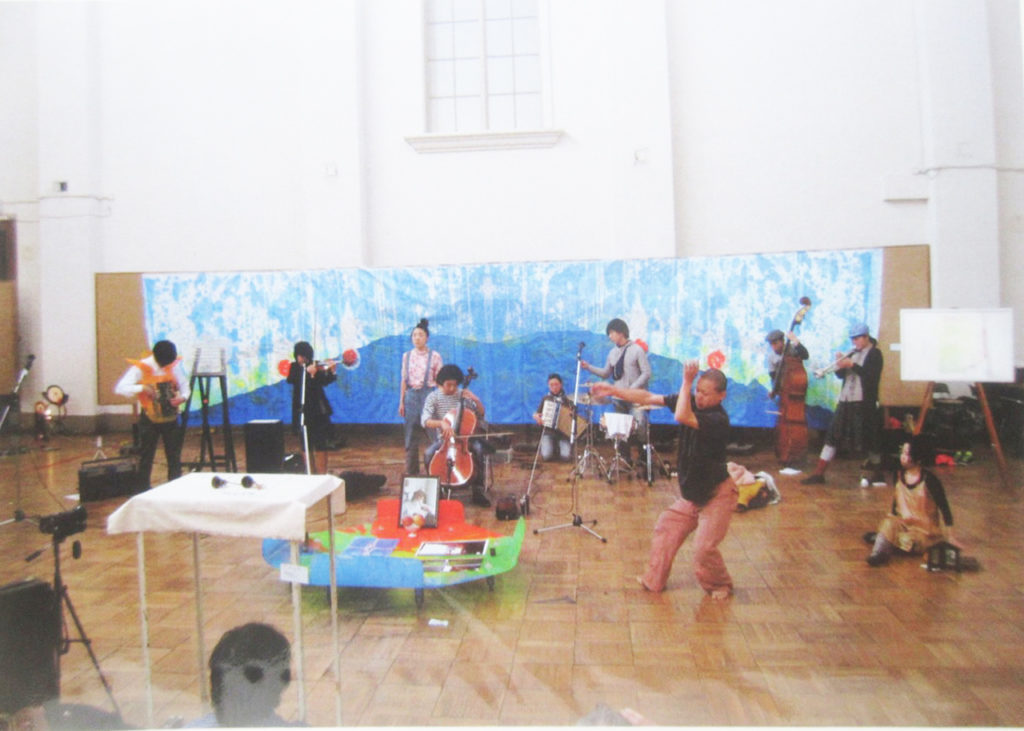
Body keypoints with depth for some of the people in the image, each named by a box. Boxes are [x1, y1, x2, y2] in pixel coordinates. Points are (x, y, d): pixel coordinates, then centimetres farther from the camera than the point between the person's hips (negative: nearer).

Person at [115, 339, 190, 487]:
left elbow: (184, 385, 9)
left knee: (174, 456, 6)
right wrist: (142, 388, -31)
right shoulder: (141, 367, -10)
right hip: (150, 419, -2)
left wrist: (183, 397, -13)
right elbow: (120, 388, -15)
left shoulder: (175, 365, -3)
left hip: (171, 418, 2)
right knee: (146, 456, 6)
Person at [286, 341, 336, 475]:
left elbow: (325, 382, -17)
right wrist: (307, 372, -30)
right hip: (302, 410, 2)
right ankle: (311, 472, 14)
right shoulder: (294, 367, 4)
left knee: (320, 443, -4)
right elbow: (290, 379, -16)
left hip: (318, 409, -2)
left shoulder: (317, 367, -1)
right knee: (307, 444, 6)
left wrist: (332, 372, -36)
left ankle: (322, 473, -1)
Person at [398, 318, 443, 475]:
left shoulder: (435, 356, -2)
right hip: (411, 396, 3)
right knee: (411, 436, 8)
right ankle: (411, 471, 18)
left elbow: (439, 381, 0)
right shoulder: (407, 356, 7)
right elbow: (404, 380, 9)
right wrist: (401, 402, 6)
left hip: (428, 395, -3)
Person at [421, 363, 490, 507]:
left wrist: (477, 401, -13)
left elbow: (481, 415, 6)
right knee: (428, 454, -29)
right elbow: (425, 421, -19)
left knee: (478, 448, -30)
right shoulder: (433, 397, -4)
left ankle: (478, 491, -16)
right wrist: (441, 423, -38)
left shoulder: (463, 394, 2)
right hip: (443, 439, -1)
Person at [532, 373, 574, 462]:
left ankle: (559, 447, 13)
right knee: (547, 456, -24)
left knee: (565, 456, -23)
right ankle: (553, 447, 13)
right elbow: (536, 414, 11)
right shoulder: (546, 399, 8)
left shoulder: (567, 399, 5)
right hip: (549, 431, 0)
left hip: (564, 431, 0)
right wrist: (537, 417, -11)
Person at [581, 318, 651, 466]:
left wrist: (633, 388, -18)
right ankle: (625, 459, 18)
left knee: (640, 423, -18)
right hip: (618, 397, 6)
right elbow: (606, 373, 16)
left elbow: (646, 373, -8)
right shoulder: (613, 353, 12)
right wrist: (589, 367, 3)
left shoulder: (637, 350, -5)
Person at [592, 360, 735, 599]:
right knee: (666, 528, 11)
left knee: (704, 548, -10)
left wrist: (685, 382, -36)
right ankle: (654, 581, 27)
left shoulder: (718, 420, -28)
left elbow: (681, 417, -44)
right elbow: (649, 398, -2)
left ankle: (720, 586, 20)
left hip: (716, 496, -8)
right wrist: (613, 390, -5)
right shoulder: (691, 401, -6)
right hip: (691, 493, 8)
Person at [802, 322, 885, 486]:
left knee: (869, 438, 2)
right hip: (846, 401, 7)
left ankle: (877, 474, 22)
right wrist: (839, 364, -7)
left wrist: (851, 364, -22)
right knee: (833, 435, 3)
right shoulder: (852, 353, 16)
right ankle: (819, 473, 4)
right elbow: (840, 375, 12)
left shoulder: (874, 353, -3)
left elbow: (871, 375, -18)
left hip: (864, 403, -6)